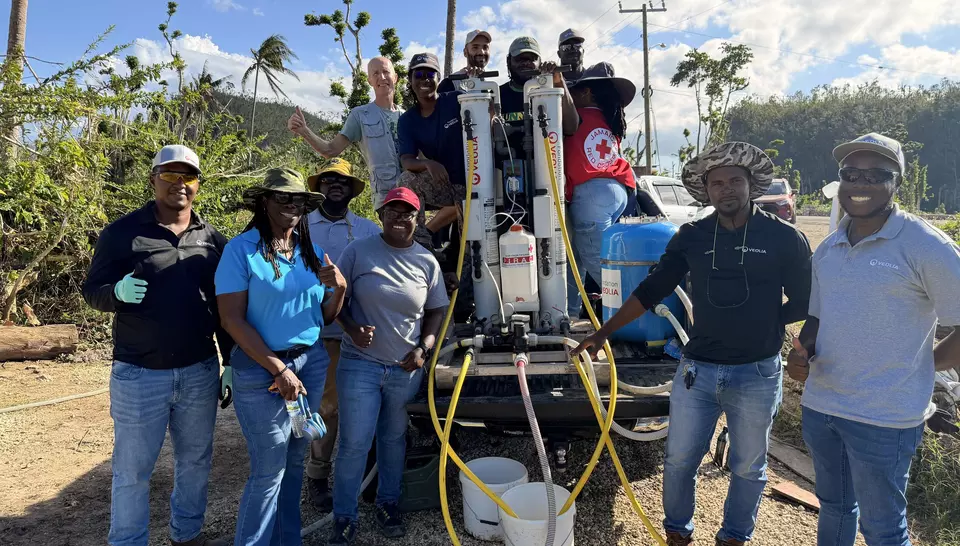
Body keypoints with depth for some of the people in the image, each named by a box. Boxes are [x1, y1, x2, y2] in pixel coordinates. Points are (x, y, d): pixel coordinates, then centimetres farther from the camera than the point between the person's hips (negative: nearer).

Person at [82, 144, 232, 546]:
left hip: (200, 371, 4)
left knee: (195, 460, 16)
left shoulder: (212, 239, 5)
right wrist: (117, 292, -25)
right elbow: (91, 290, -2)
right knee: (132, 469, 8)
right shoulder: (122, 232, -5)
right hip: (139, 374, -3)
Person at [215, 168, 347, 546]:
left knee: (294, 461, 16)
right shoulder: (241, 249, -10)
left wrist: (339, 289, -12)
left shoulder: (311, 252, 6)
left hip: (312, 362, 6)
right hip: (261, 368, -6)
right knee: (270, 468, 0)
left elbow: (325, 317, 9)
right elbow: (232, 320, -14)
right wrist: (279, 369, -16)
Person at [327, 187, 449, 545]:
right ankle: (344, 517, 20)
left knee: (394, 439, 17)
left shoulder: (427, 262, 2)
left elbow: (436, 311, 8)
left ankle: (388, 503, 37)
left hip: (407, 369, 2)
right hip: (360, 365, -2)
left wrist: (424, 348, -5)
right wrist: (351, 328, -16)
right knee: (354, 443, 0)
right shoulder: (358, 252, -5)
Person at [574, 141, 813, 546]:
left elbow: (804, 301, 1)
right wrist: (604, 332, 0)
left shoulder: (783, 237, -6)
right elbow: (651, 290, 2)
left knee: (748, 467, 15)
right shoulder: (692, 236, 1)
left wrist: (764, 324, -2)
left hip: (757, 374, -1)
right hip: (697, 369, 2)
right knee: (679, 460, 10)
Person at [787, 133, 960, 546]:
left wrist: (918, 368, -7)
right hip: (819, 405, 6)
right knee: (833, 507, 23)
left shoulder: (924, 246, -13)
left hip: (884, 418, -6)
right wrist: (802, 353, -3)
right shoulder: (827, 249, 7)